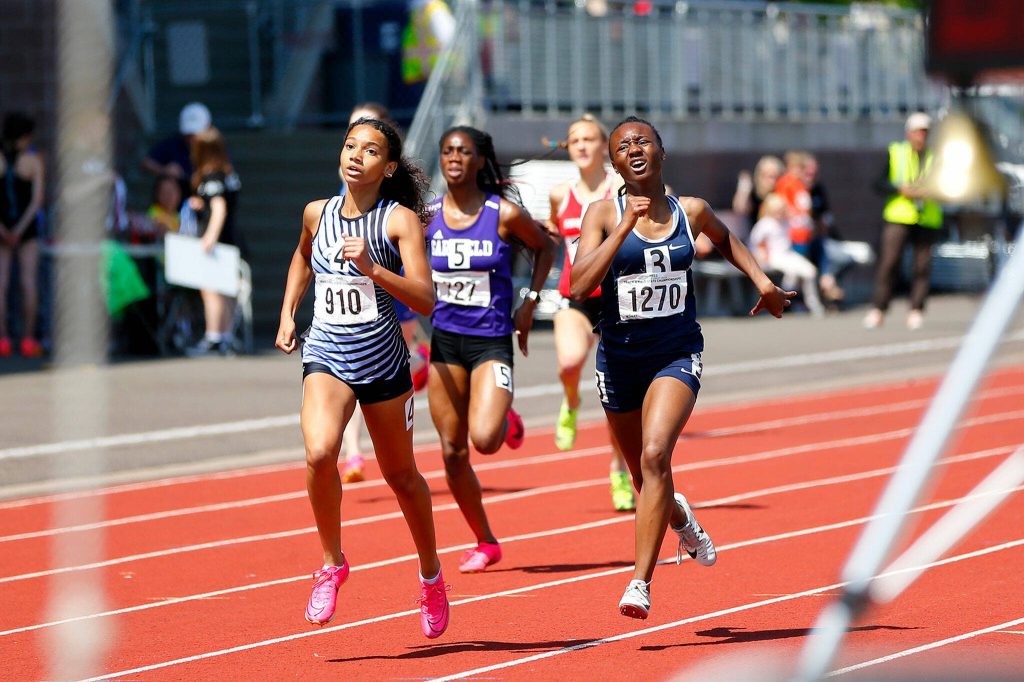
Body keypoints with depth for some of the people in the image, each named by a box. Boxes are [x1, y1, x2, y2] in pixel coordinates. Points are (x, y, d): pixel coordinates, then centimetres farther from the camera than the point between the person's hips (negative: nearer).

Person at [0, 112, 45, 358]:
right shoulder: (34, 160, -5)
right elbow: (37, 199, -11)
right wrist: (20, 230, -12)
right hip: (28, 227, -1)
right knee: (29, 282, 1)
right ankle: (28, 339, -2)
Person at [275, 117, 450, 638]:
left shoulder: (401, 219, -9)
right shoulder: (317, 213, 3)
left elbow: (425, 301, -18)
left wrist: (373, 269, -30)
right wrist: (287, 313, 18)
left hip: (381, 358, -1)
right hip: (325, 354, 2)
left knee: (400, 474, 13)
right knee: (319, 454, -25)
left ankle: (431, 573, 37)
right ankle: (333, 563, -4)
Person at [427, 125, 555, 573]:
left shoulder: (505, 214, -8)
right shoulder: (426, 216, -1)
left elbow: (544, 248, 9)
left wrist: (530, 303, 4)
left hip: (492, 340, -3)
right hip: (445, 341, 3)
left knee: (484, 440, -22)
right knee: (452, 452, 2)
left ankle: (507, 420, 17)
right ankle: (485, 543, 20)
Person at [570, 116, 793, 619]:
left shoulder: (691, 212, 1)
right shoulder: (603, 214, -7)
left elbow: (725, 239, 26)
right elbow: (580, 287, -21)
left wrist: (762, 281, 16)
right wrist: (625, 226, -24)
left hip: (677, 354, -1)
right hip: (620, 354, 1)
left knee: (655, 455, -24)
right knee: (643, 476, 16)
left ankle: (641, 582, -24)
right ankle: (680, 518, 53)